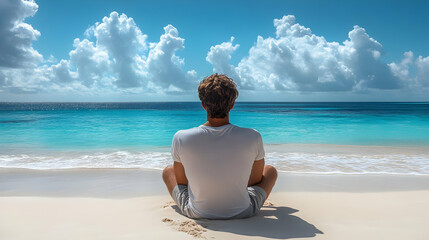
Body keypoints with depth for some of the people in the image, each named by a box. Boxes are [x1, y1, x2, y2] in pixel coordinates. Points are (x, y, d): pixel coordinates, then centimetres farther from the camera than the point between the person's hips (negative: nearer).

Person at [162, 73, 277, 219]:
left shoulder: (181, 139, -20)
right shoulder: (252, 138, -21)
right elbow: (257, 180, -3)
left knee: (168, 171, 27)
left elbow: (181, 183, -3)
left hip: (196, 213, 1)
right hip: (243, 213, 0)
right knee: (270, 170, 24)